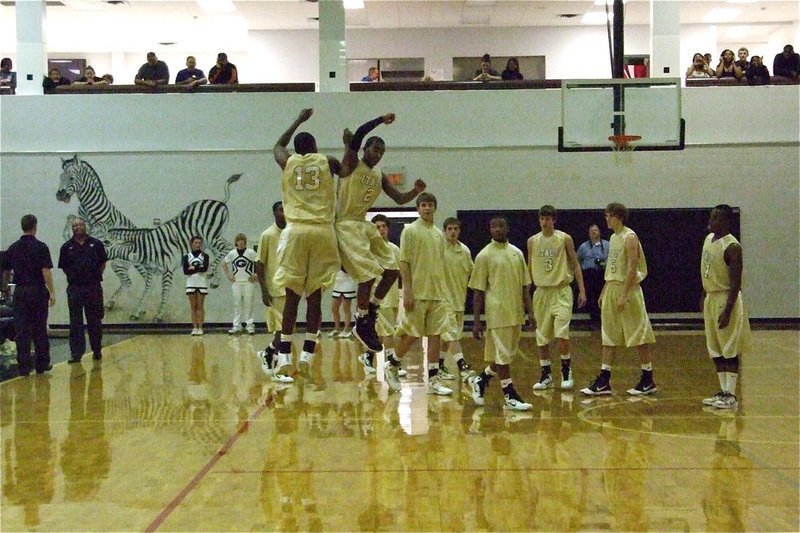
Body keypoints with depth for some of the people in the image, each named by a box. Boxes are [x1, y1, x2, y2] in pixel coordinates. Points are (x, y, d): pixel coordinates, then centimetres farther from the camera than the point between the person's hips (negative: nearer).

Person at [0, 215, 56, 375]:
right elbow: (45, 271, -14)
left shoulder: (13, 248, 5)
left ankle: (24, 365, 2)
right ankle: (42, 364, 12)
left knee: (22, 330, 4)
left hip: (20, 291, 3)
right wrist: (52, 292, -11)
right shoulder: (40, 247, -8)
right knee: (40, 329, 6)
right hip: (38, 290, -3)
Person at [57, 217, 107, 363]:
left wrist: (95, 276, 5)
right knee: (75, 322, 2)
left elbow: (103, 263, 9)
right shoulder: (67, 247, 4)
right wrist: (74, 277, 3)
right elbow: (64, 267, 9)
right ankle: (76, 352, 6)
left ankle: (97, 351, 19)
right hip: (74, 288, 0)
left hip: (93, 287, 0)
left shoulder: (96, 244, 2)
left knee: (94, 321, 8)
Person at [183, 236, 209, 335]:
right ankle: (194, 328, 6)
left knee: (200, 306, -1)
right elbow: (185, 271, -7)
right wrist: (199, 269, -11)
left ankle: (200, 328, 0)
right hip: (191, 283, 1)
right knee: (193, 307, 2)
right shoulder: (187, 256, 6)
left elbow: (205, 268, -12)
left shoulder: (204, 256, 5)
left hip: (202, 283, -1)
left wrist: (193, 268, -8)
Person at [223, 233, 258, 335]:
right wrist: (229, 276, 9)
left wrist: (256, 275, -5)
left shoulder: (251, 252, -3)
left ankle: (250, 325, 5)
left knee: (248, 303, -1)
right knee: (237, 304, 5)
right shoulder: (232, 253, 6)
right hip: (236, 281, 3)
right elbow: (224, 264, 18)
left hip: (248, 281, -3)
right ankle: (236, 326, 9)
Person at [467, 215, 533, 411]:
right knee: (503, 355, -3)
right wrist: (476, 321, -8)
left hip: (516, 313, 6)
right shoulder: (484, 255, -4)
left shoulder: (517, 253, 10)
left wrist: (529, 311, 7)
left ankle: (480, 381, 30)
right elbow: (478, 291, -5)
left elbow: (524, 286, 14)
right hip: (497, 313, -6)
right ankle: (510, 397, 4)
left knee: (507, 355, 12)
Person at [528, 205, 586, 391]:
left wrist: (582, 290, -4)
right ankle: (546, 374, 19)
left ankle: (566, 371, 6)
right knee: (542, 337, 6)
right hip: (541, 292, 3)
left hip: (561, 291, -3)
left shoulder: (565, 239, -3)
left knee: (561, 334, -14)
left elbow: (575, 265, 1)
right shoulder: (532, 241, 4)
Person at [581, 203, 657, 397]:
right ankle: (603, 382, 10)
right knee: (609, 337, 8)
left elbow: (632, 269, -19)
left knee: (639, 337, -2)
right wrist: (604, 292, 17)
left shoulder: (630, 238, -13)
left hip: (628, 289, -9)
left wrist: (624, 295, -23)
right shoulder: (614, 238, 14)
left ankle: (648, 382, 6)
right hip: (612, 288, 9)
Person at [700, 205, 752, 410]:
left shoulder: (732, 246, -18)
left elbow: (736, 282, -19)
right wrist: (704, 297, 19)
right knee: (715, 350, 11)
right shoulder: (709, 239, 8)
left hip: (726, 299, -9)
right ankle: (723, 391, 19)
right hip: (711, 298, 9)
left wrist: (728, 311, -23)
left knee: (730, 350, -3)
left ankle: (731, 395, 2)